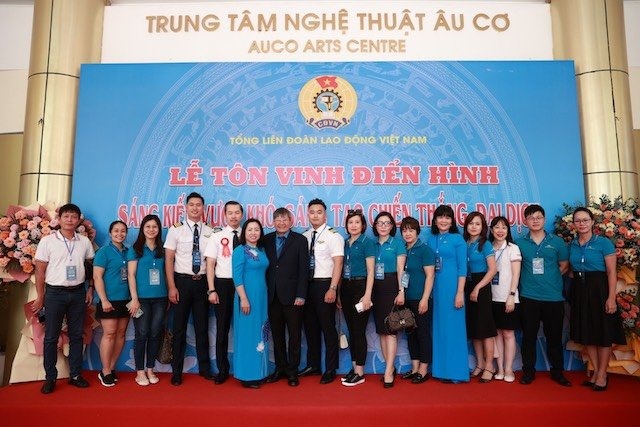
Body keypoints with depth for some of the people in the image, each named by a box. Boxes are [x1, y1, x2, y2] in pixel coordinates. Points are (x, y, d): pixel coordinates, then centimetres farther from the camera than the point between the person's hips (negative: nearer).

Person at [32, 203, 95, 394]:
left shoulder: (84, 242, 4)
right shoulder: (47, 241, -3)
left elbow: (91, 267, 11)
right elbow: (40, 270, -2)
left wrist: (90, 289, 4)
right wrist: (40, 297, -4)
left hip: (78, 293, 3)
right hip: (55, 293, -2)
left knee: (76, 335, 9)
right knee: (51, 337, 4)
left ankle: (75, 374, 19)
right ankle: (50, 378, 16)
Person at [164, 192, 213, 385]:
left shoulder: (209, 231, 2)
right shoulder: (176, 229, -4)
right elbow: (169, 259, -5)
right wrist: (171, 287, -10)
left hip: (202, 282, 2)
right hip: (182, 282, -2)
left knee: (202, 326, 12)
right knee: (180, 327, 8)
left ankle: (204, 367, 27)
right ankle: (177, 370, 22)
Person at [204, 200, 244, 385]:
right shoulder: (217, 236, 1)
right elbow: (210, 264, -1)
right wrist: (212, 290, -8)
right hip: (223, 284, -1)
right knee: (222, 327, 7)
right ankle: (222, 369, 21)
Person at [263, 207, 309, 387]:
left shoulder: (300, 240, -1)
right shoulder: (267, 240, 8)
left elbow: (304, 269, -5)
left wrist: (301, 295, -11)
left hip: (292, 296, -3)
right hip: (272, 295, 3)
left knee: (294, 334, 6)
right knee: (277, 334, 11)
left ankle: (292, 371, 18)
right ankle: (280, 368, 25)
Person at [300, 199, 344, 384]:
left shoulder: (333, 235, -6)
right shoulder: (304, 236, 9)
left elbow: (338, 263, -13)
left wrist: (332, 289, -20)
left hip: (324, 285, -6)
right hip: (307, 285, 6)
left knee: (328, 327, 2)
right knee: (310, 326, 14)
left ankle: (330, 369, 15)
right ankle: (313, 365, 29)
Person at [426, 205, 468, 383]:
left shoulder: (458, 239, -2)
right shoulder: (431, 239, 11)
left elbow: (462, 268, -6)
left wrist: (460, 293, -12)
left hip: (451, 286, -5)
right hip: (434, 287, 5)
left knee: (452, 327, 0)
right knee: (438, 327, 10)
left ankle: (455, 371, 11)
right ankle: (439, 368, 21)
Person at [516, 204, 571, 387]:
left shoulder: (556, 241, 4)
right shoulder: (519, 243, 3)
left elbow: (564, 265, 11)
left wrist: (550, 279, 4)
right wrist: (530, 279, 4)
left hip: (554, 297, 0)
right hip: (529, 297, 0)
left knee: (554, 337, 9)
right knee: (529, 336, 6)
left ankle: (558, 372, 24)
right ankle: (528, 371, 18)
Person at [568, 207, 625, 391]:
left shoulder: (603, 243, -7)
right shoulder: (572, 245, 7)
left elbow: (611, 273, -10)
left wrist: (611, 298, -17)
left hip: (599, 290, -5)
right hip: (579, 291, 5)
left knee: (603, 333, 4)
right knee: (586, 333, 10)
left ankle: (602, 374, 17)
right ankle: (595, 371, 24)